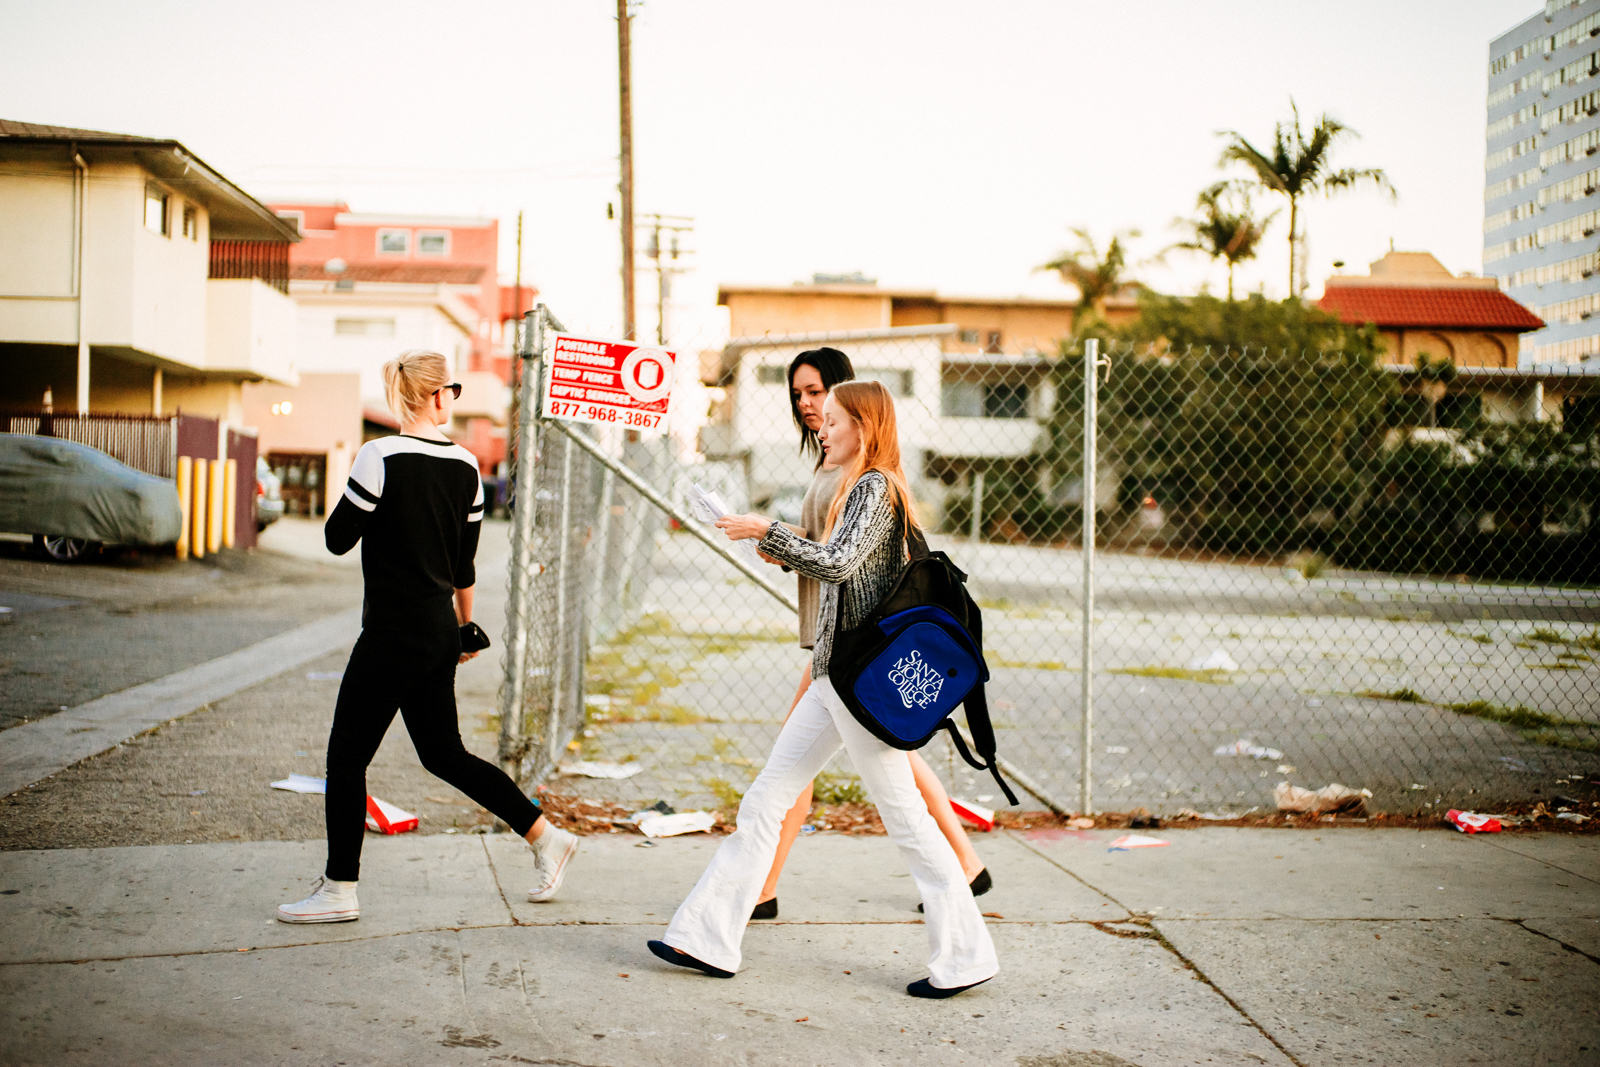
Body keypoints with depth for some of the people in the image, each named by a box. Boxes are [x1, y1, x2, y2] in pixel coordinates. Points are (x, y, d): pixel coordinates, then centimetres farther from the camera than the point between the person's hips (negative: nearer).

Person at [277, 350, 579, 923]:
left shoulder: (380, 458, -15)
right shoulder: (466, 467, 4)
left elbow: (338, 539, -8)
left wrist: (357, 489, 8)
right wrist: (464, 623, 25)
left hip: (392, 634, -7)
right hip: (439, 634, 7)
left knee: (347, 754, 5)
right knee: (445, 754, 19)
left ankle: (339, 890, 12)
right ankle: (546, 837, 21)